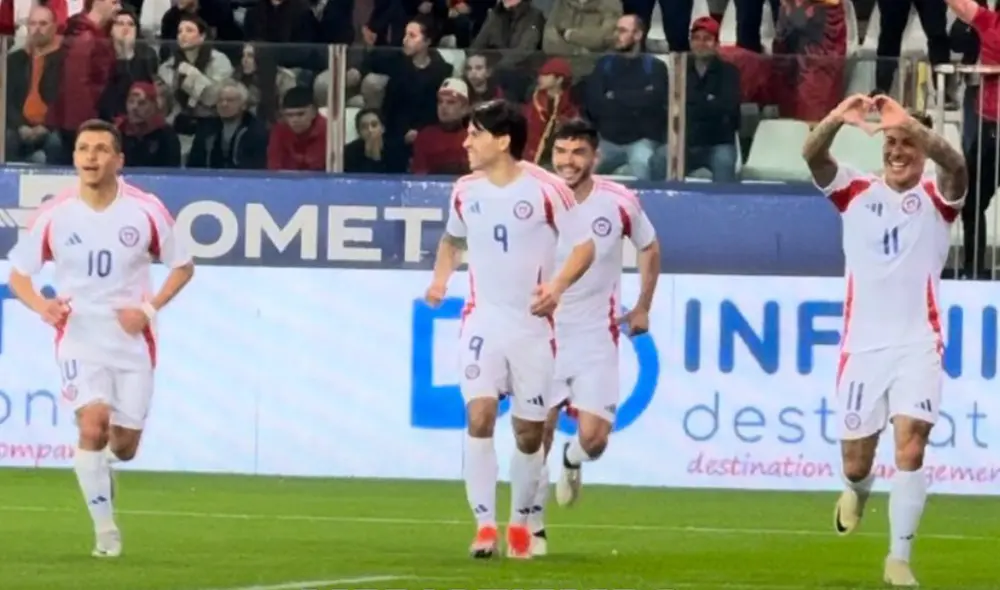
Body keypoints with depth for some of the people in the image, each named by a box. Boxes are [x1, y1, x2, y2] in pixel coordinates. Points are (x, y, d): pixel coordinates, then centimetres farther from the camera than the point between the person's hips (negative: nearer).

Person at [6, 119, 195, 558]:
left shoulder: (146, 211, -6)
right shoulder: (54, 215, -6)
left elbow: (182, 266, 5)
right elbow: (18, 273, 5)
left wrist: (150, 308, -11)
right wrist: (41, 305, -17)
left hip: (132, 341, 1)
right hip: (79, 337, -1)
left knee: (124, 446, 5)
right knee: (93, 424, -23)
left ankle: (100, 462, 45)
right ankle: (106, 530, -11)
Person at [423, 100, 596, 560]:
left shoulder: (546, 189, -10)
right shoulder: (465, 191, 4)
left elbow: (584, 247, -4)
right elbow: (452, 239, 23)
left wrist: (557, 285, -22)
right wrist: (440, 279, 4)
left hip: (532, 324, -2)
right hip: (482, 319, 2)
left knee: (529, 431, 6)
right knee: (479, 415, -16)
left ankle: (520, 522, 27)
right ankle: (485, 525, -13)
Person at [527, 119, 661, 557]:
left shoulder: (620, 203, -7)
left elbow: (649, 249, 13)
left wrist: (642, 308, 11)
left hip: (597, 336, 0)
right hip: (543, 333, 0)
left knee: (593, 438, -9)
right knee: (538, 434, -2)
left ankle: (572, 462, 29)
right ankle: (533, 526, 14)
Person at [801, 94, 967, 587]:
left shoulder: (936, 197, 0)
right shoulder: (857, 192, 6)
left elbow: (954, 164, -23)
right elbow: (813, 157, -12)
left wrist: (910, 124, -41)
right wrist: (836, 120, -34)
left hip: (918, 345, -2)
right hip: (862, 344, 2)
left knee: (910, 445, -17)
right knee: (855, 461, 10)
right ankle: (857, 492, 46)